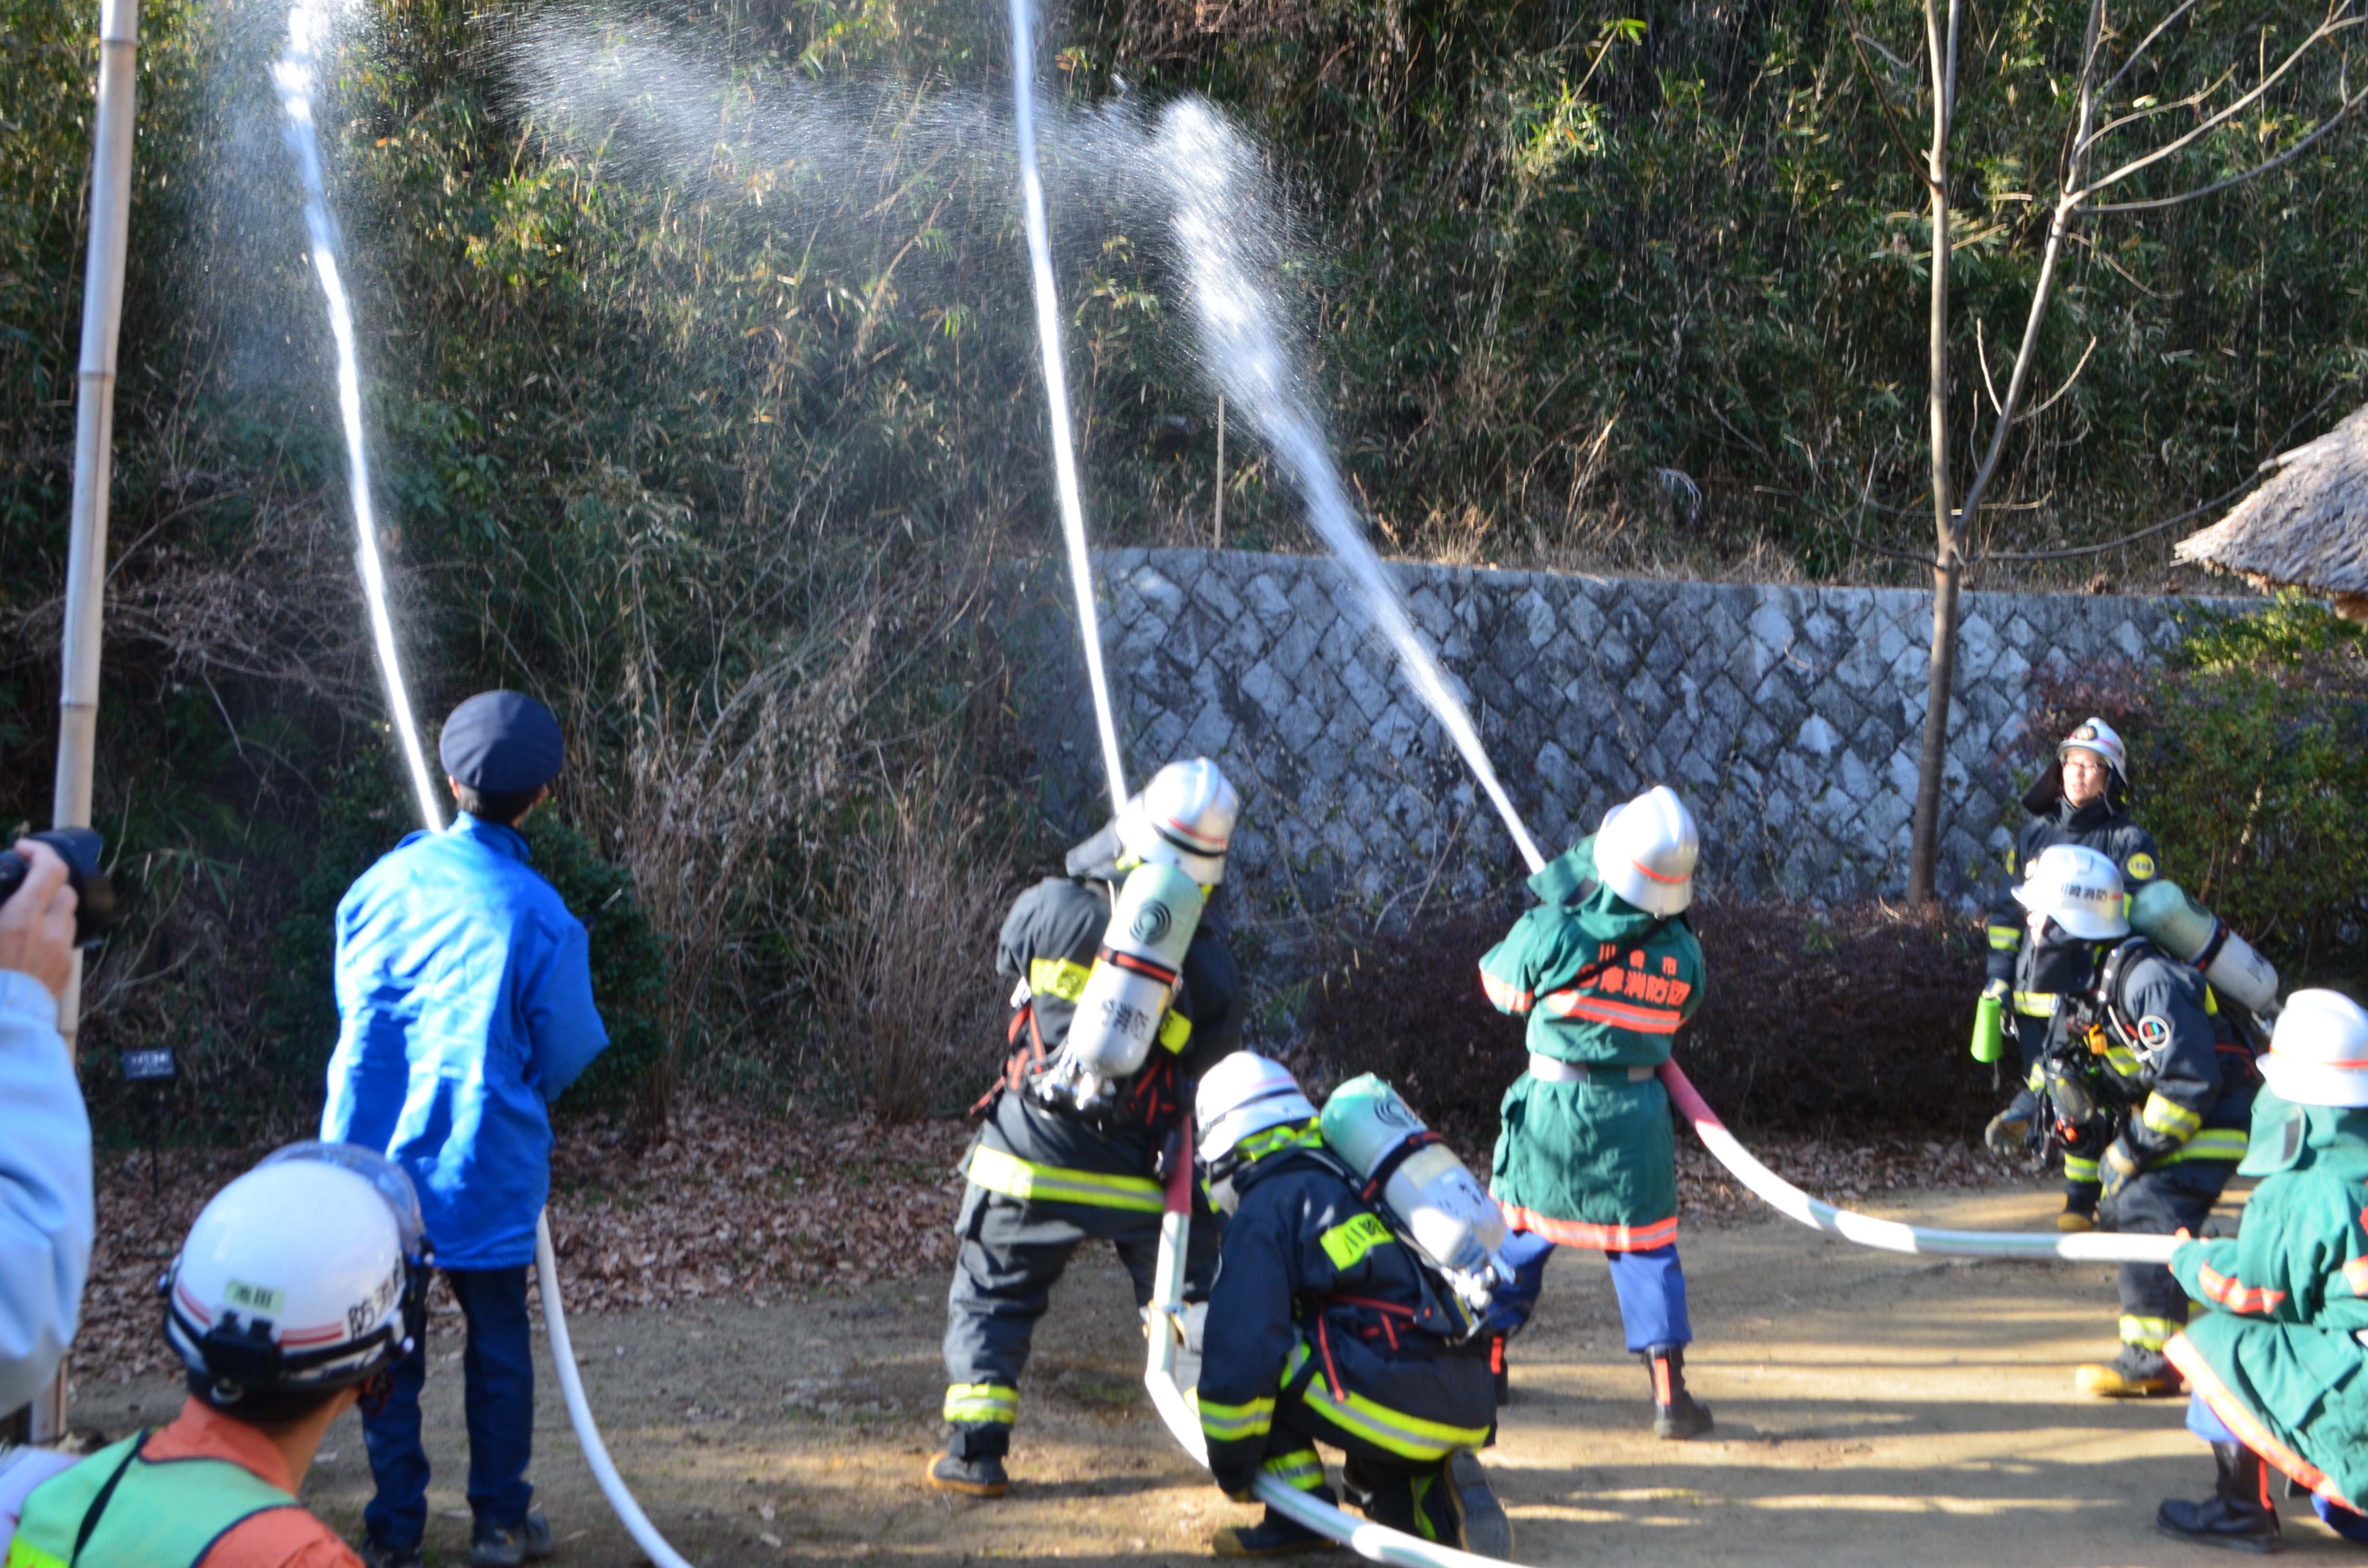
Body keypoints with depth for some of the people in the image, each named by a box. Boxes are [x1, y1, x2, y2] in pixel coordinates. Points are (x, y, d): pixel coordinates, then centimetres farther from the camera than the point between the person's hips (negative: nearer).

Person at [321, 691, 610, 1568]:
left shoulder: (389, 878, -5)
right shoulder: (539, 918, -12)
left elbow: (353, 998, 8)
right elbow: (567, 1051, -2)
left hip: (376, 1146, 2)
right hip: (484, 1164, -2)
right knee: (498, 1341, 13)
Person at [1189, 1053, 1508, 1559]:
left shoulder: (1264, 1210, 0)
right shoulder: (1346, 1181, 26)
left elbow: (1237, 1353, -7)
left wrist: (1232, 1468, 5)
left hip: (1400, 1399, -8)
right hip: (1474, 1410, 8)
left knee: (1256, 1364, 4)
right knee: (1373, 1481, 32)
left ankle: (1301, 1518, 1)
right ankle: (1444, 1506, 5)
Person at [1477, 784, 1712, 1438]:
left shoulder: (1555, 932, -16)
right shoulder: (1681, 952, -8)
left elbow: (1503, 986, 2)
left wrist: (1555, 899, 12)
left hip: (1552, 1106, -1)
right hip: (1635, 1114, 1)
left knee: (1518, 1231, 17)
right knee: (1646, 1244, 10)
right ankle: (1669, 1392, 4)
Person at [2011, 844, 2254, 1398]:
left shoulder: (2146, 980, -28)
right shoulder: (2080, 983, 4)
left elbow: (2190, 1082, -30)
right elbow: (2062, 1059, 18)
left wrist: (2133, 1152, -25)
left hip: (2211, 1121, -10)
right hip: (2152, 1116, 10)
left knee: (2147, 1212, -19)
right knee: (2118, 1210, 9)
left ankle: (2152, 1359, -17)